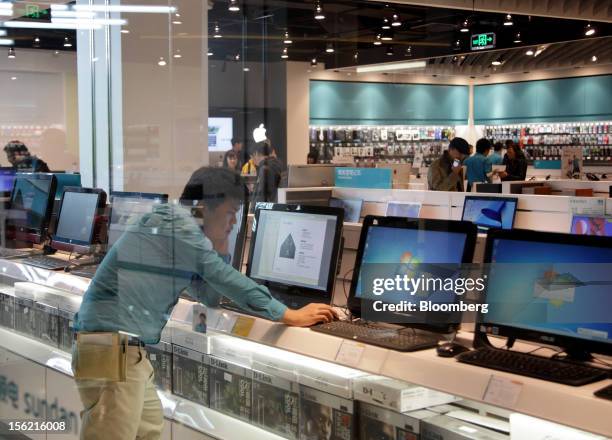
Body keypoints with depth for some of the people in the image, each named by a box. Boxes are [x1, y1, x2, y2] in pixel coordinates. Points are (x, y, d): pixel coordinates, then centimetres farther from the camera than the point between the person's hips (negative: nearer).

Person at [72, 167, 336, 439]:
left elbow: (209, 297, 20)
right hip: (112, 347, -10)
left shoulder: (182, 229, 18)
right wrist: (290, 316, -7)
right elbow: (225, 279, -13)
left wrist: (220, 249, 8)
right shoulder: (176, 221, -11)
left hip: (126, 348, 10)